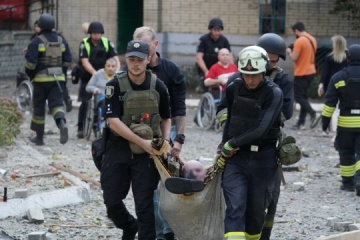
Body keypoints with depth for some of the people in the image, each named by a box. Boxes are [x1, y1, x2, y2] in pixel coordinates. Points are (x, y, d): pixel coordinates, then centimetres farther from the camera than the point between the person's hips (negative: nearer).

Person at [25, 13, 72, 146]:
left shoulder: (37, 41, -9)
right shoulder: (61, 41, 6)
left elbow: (30, 62, -14)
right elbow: (68, 61, 8)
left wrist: (30, 74, 4)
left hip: (41, 78, -3)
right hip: (58, 78, 3)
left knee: (39, 107, 9)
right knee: (56, 103, -1)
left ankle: (39, 137, 17)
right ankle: (62, 123, -33)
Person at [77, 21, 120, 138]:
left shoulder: (107, 43, -3)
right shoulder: (84, 43, -9)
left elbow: (116, 59, -9)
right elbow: (85, 62, -19)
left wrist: (116, 72, -29)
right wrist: (95, 73, -34)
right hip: (87, 78, -2)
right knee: (85, 103, -5)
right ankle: (81, 128, 4)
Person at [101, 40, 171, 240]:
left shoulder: (158, 87, -1)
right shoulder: (115, 86, -7)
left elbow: (166, 119, 11)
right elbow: (114, 121, -14)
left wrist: (165, 142, -7)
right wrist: (142, 142, -20)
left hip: (147, 152, 0)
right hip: (119, 148, 0)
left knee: (144, 204, -1)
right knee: (112, 200, 5)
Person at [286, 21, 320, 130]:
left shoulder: (299, 41, -18)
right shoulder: (312, 39, 9)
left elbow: (294, 58, -19)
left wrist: (289, 51, 0)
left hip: (301, 74, -8)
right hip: (311, 72, 8)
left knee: (299, 97, -1)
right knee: (304, 96, 12)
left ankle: (314, 114, -17)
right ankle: (301, 123, 12)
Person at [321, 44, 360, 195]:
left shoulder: (338, 77, -3)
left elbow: (330, 102, -4)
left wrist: (325, 121, 2)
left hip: (346, 122, 0)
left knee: (346, 152, 14)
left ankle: (347, 182, 19)